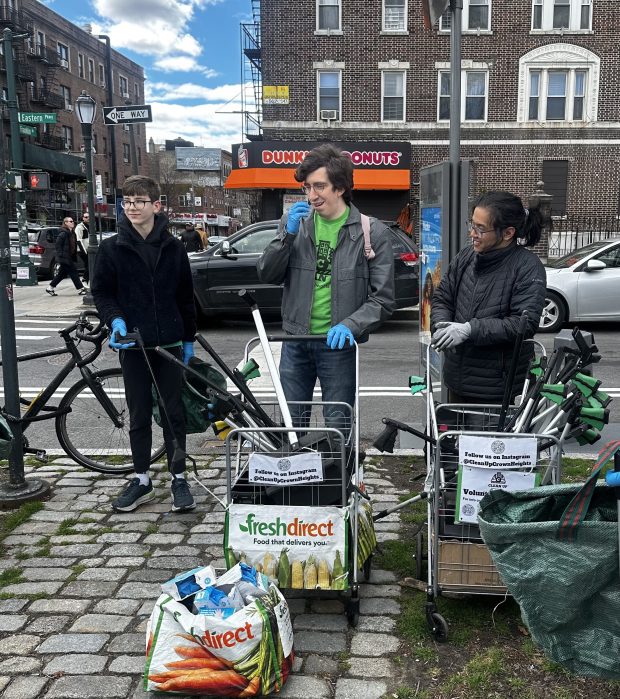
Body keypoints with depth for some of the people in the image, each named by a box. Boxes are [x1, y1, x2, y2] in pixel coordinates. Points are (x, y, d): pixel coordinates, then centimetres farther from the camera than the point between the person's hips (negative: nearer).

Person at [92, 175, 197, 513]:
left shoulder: (173, 247, 2)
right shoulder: (112, 248, -1)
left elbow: (186, 296, 8)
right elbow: (101, 292, 2)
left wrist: (189, 339, 9)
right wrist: (115, 320, -16)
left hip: (169, 344, 0)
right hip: (132, 345, 0)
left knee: (173, 413, 6)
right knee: (139, 416, 9)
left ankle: (179, 478, 17)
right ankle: (141, 479, 21)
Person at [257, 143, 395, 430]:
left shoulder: (373, 232, -7)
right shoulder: (294, 221, 3)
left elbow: (383, 299, -8)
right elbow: (266, 275, 0)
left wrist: (350, 325, -24)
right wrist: (288, 234, -14)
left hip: (338, 345, -3)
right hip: (295, 343, 3)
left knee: (338, 428, 8)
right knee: (291, 425, 15)